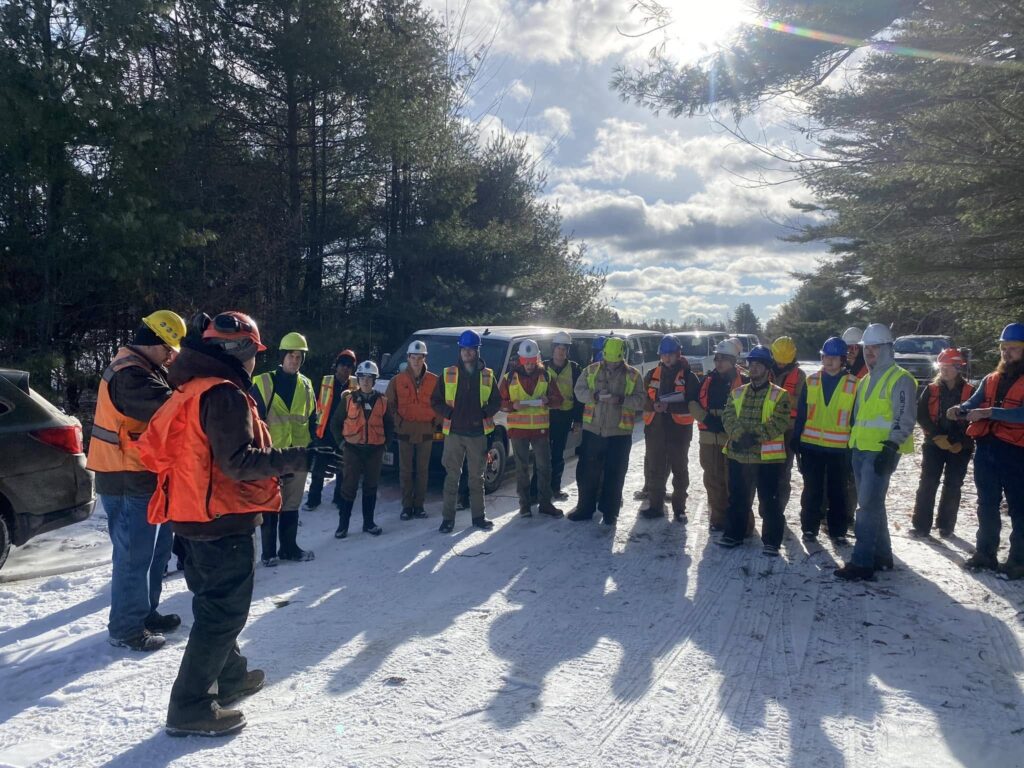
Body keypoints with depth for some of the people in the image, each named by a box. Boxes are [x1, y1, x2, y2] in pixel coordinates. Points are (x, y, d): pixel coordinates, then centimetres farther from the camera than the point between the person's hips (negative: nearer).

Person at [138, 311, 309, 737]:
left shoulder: (192, 389, 12)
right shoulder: (224, 393, -19)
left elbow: (157, 446, 19)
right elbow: (239, 461, -26)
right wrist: (296, 459, -23)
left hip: (197, 516, 10)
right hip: (224, 520, -10)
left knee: (216, 603, 22)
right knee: (224, 611, -1)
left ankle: (229, 676, 38)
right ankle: (191, 707, 5)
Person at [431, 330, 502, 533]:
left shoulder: (487, 376, 6)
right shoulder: (448, 374, 4)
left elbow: (496, 402, 10)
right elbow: (435, 401, 6)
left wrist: (484, 414, -7)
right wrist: (449, 414, -8)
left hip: (478, 434, 1)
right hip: (454, 432, -1)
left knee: (477, 477, 10)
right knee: (452, 476, 2)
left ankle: (478, 516, 19)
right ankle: (448, 518, 8)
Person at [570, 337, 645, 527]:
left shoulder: (633, 375, 1)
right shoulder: (591, 370, 5)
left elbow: (640, 400, -5)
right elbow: (579, 391, 0)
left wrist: (621, 399, -21)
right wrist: (595, 395, -18)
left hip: (619, 433, -1)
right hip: (592, 430, 2)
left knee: (614, 475, 6)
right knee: (588, 472, 8)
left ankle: (610, 512, 18)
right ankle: (585, 509, 20)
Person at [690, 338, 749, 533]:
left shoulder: (743, 381, -5)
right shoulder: (708, 380, 10)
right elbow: (693, 403, 9)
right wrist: (706, 418, -7)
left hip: (732, 439, -5)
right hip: (709, 438, 5)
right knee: (713, 481, 13)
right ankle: (717, 519, 26)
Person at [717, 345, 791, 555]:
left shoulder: (779, 395, -3)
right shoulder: (737, 393, 11)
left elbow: (779, 423, -14)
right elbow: (728, 418, 0)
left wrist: (755, 435, -22)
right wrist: (740, 435, -18)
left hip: (768, 457, -4)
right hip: (739, 455, 4)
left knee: (769, 501, 3)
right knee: (738, 498, 14)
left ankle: (771, 541, 13)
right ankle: (734, 534, 27)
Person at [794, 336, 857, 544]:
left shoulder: (853, 384, -2)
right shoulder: (811, 381, 2)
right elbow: (801, 414, 4)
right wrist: (796, 442, 0)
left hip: (839, 448, -1)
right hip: (811, 445, 1)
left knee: (837, 492, 9)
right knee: (811, 490, 8)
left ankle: (838, 531, 20)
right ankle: (809, 528, 19)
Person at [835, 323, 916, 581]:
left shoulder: (900, 379, -7)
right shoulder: (865, 381, 19)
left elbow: (904, 419, -16)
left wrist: (891, 447, -25)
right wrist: (853, 445, 22)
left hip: (882, 452, -9)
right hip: (861, 450, 9)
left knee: (868, 505, -11)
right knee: (873, 504, 14)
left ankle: (862, 562, -9)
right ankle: (881, 555, 24)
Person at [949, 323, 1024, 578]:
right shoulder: (991, 379, 15)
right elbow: (974, 402, 5)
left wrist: (989, 412, -27)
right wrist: (960, 410, -16)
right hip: (987, 449, 6)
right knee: (987, 505, 14)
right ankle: (985, 553, 25)